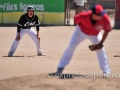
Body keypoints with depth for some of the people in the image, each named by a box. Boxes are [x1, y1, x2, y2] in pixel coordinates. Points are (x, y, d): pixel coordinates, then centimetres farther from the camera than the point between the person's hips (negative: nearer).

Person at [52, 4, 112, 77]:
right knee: (71, 47, -6)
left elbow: (107, 30, -21)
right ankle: (60, 68, 1)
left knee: (100, 49, -8)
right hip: (81, 31, -1)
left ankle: (106, 71, 4)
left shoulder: (104, 18, -37)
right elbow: (75, 19, -16)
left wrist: (101, 43, -25)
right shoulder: (84, 16, -41)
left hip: (95, 35, 1)